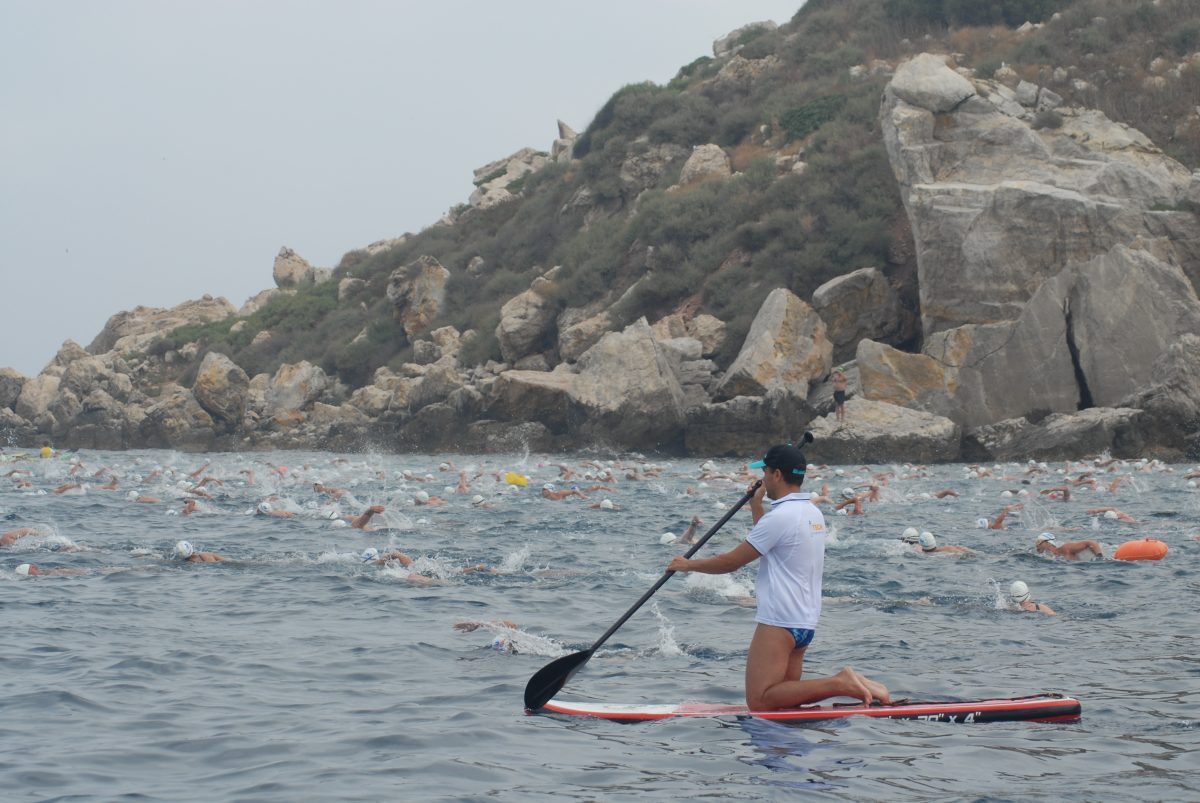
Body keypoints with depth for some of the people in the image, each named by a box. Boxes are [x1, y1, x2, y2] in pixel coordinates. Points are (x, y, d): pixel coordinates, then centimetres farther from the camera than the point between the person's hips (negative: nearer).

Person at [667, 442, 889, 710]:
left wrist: (688, 565, 3)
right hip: (805, 622, 10)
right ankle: (847, 684, -3)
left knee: (760, 701, -11)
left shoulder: (781, 516, -16)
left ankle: (840, 684, -18)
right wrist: (756, 505, 34)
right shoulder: (814, 513, 13)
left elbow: (732, 562, -11)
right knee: (787, 697, 13)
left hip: (779, 623, -10)